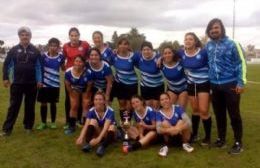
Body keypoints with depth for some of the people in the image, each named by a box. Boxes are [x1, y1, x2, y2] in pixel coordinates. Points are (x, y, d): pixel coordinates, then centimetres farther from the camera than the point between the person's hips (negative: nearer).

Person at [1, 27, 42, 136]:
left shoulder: (35, 51, 2)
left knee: (30, 106, 9)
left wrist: (39, 80, -5)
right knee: (14, 106, 2)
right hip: (17, 83, 0)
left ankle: (28, 126, 22)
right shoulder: (14, 50, 2)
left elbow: (39, 66, 2)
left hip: (31, 84, 0)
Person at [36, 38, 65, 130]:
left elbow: (63, 68, 9)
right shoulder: (44, 56, -5)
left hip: (55, 84, 0)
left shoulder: (60, 56, -3)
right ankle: (43, 123, 19)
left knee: (53, 103, 10)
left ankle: (53, 122, 23)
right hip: (44, 83, 0)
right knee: (43, 103, 6)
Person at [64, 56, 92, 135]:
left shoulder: (88, 72, -36)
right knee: (74, 106, 5)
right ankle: (72, 126, 16)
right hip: (74, 89, 2)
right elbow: (67, 85, -12)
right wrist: (72, 94, -4)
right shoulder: (68, 72, -30)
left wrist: (86, 96, -9)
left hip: (85, 89, -2)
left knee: (86, 106, -5)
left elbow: (89, 85, -20)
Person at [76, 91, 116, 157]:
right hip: (97, 132, 2)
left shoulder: (110, 111, -22)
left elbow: (106, 127, -35)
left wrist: (98, 139, -50)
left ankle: (102, 146, -46)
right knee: (93, 121, -26)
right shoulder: (91, 111, -14)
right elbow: (86, 125, -27)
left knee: (112, 127, -33)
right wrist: (81, 137, -46)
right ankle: (88, 144, -36)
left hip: (106, 134, -2)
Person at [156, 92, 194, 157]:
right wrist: (169, 130, -43)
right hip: (169, 138, 0)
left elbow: (188, 122, -22)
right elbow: (158, 129, -22)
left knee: (181, 122, -29)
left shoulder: (178, 108, -11)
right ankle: (166, 146, -11)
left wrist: (179, 128, -41)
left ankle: (185, 144, -5)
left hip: (181, 136, 0)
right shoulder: (159, 114, -9)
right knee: (165, 123, -27)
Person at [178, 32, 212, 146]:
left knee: (203, 111, -7)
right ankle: (194, 134, 28)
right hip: (191, 84, 5)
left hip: (204, 84, -4)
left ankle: (207, 137, 10)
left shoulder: (203, 52, -20)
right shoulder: (182, 53, -5)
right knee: (195, 110, 14)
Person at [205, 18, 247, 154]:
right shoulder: (208, 46, 8)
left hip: (230, 84, -5)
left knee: (234, 114, 1)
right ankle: (221, 138, 27)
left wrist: (241, 82, -12)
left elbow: (241, 63, -7)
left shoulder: (232, 44, -8)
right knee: (219, 114, 13)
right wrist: (209, 80, 15)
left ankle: (238, 143, 12)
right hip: (215, 85, 5)